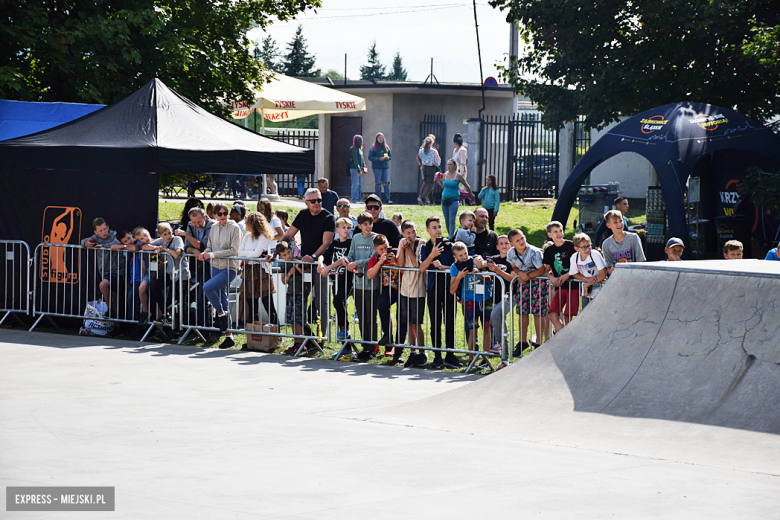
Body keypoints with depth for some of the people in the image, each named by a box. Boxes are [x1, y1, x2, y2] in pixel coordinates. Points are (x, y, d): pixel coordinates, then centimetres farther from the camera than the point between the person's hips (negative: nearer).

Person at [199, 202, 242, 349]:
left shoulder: (234, 228, -9)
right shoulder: (214, 228, 10)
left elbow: (233, 250, -15)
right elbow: (210, 247, 17)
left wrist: (213, 255, -16)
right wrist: (204, 253, -6)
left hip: (229, 268, -7)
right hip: (216, 267, 7)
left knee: (207, 287, -27)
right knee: (223, 301, 7)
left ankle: (221, 313, -5)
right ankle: (229, 337, 12)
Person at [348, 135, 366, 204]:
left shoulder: (360, 149, 15)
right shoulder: (354, 150, -13)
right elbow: (355, 161, -17)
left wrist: (364, 166, 8)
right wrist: (359, 170, -19)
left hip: (359, 169, 9)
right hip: (354, 169, -9)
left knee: (360, 185, 10)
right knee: (356, 184, -7)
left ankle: (358, 199, 15)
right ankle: (354, 200, -4)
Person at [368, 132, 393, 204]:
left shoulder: (386, 147, 11)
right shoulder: (373, 147, -1)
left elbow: (390, 155, 18)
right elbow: (370, 157, -5)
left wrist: (388, 158, -6)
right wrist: (378, 159, -16)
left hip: (385, 167, 3)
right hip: (377, 167, -3)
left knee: (386, 183, -4)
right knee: (378, 183, -1)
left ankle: (387, 199, -3)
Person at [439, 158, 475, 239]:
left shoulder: (458, 176, -7)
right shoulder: (445, 175, 6)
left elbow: (467, 185, 7)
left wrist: (471, 194, 17)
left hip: (453, 200, -5)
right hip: (444, 200, 5)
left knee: (451, 220, -11)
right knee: (446, 220, 9)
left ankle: (451, 238, -14)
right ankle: (450, 235, 21)